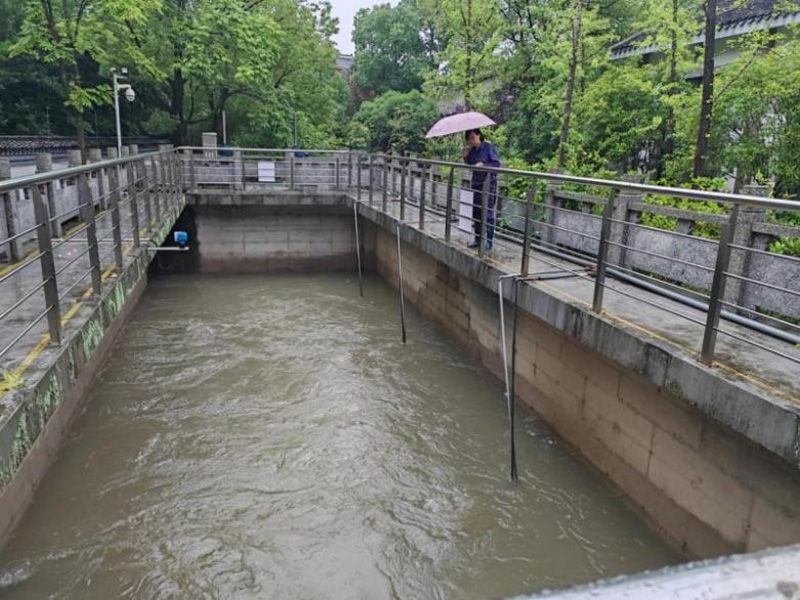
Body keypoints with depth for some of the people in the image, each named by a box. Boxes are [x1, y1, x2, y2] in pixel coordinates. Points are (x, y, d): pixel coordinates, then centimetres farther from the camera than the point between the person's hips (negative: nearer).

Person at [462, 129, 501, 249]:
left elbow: (497, 164, -9)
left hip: (489, 184, -6)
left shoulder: (488, 148, -8)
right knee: (476, 213, 9)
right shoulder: (472, 151, 9)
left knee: (488, 214, -5)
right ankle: (477, 239, 19)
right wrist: (466, 157, -1)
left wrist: (483, 165, -21)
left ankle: (489, 241, 0)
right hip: (476, 185, 6)